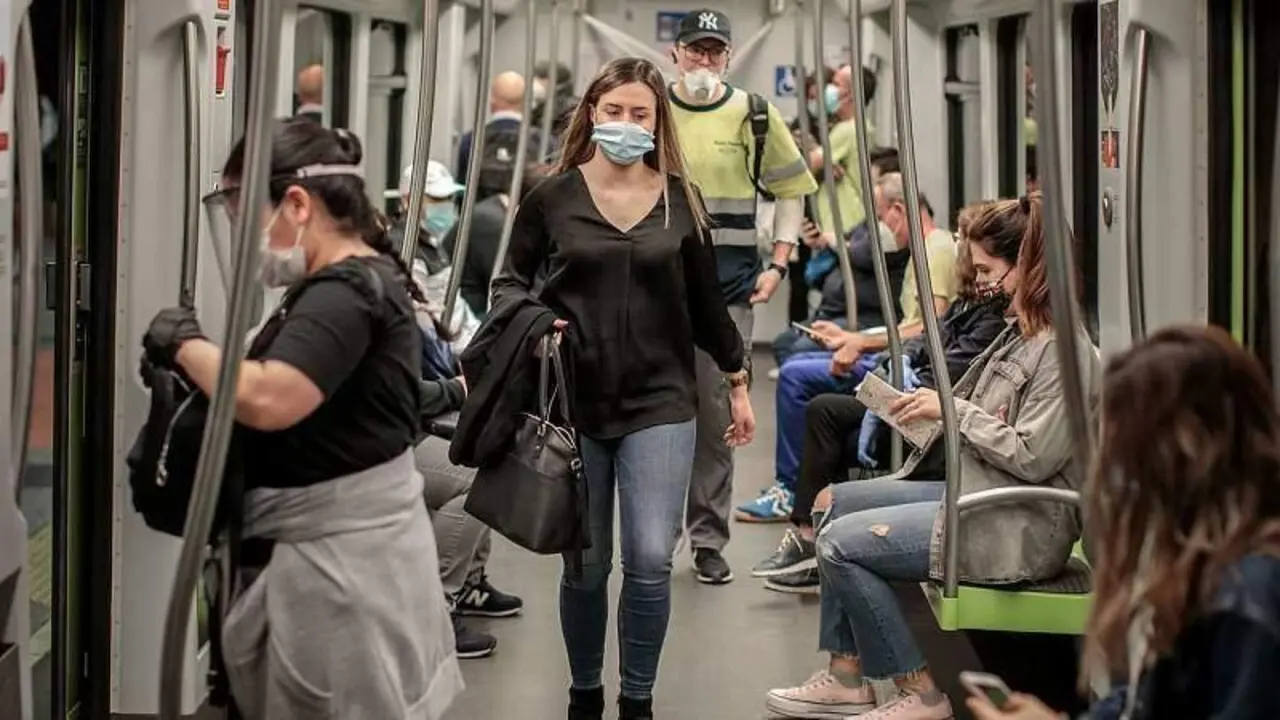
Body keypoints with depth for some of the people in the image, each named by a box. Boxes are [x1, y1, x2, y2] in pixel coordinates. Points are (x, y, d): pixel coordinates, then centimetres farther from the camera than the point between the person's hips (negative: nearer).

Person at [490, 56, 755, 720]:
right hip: (575, 402, 0)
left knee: (650, 560, -10)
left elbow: (705, 299, 14)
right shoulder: (553, 197, 0)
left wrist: (737, 381, 17)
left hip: (658, 401, 0)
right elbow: (510, 281, 8)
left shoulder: (680, 200, 6)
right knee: (585, 565, 6)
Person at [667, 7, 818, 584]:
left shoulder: (755, 114, 3)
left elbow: (791, 191, 10)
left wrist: (778, 264, 1)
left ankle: (708, 540, 10)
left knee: (717, 414, 1)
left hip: (728, 288, 0)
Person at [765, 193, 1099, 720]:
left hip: (1022, 528, -11)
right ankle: (848, 677, 10)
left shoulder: (1061, 350, -18)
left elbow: (1032, 457, -23)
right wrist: (932, 409, 3)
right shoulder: (1023, 332, 12)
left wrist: (954, 409, -17)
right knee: (835, 502, 13)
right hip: (978, 494, 11)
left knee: (841, 540, -14)